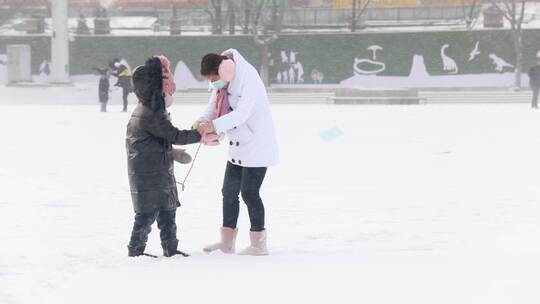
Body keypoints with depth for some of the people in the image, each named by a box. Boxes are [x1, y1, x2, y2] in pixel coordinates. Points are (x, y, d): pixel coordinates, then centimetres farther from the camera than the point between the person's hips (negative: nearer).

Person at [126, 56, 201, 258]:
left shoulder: (145, 110, 12)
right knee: (148, 211, -5)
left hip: (158, 171, 11)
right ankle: (135, 249, 3)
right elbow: (175, 136, -21)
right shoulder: (152, 116, -21)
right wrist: (200, 134, -14)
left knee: (167, 209, 13)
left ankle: (170, 248, 18)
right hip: (149, 174, -11)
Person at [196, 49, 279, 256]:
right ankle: (227, 241, 19)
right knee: (229, 191, 10)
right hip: (238, 146, 9)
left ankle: (258, 244, 4)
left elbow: (242, 113, -30)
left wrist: (215, 126, -38)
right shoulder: (221, 83, 3)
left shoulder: (248, 80, -23)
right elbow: (213, 107, 4)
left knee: (249, 192, -6)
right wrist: (202, 122, -18)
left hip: (257, 144, -9)